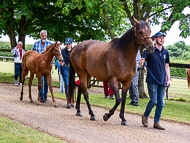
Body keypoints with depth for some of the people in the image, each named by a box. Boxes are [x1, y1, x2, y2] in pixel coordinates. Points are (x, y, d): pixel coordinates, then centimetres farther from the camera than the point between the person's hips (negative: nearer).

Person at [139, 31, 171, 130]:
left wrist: (168, 79, 11)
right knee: (153, 101, -7)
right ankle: (145, 116, 19)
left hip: (162, 81, 5)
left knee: (160, 102, 3)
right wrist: (141, 63, -29)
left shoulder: (165, 52, 10)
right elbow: (142, 62, -4)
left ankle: (156, 122, 12)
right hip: (152, 80, -5)